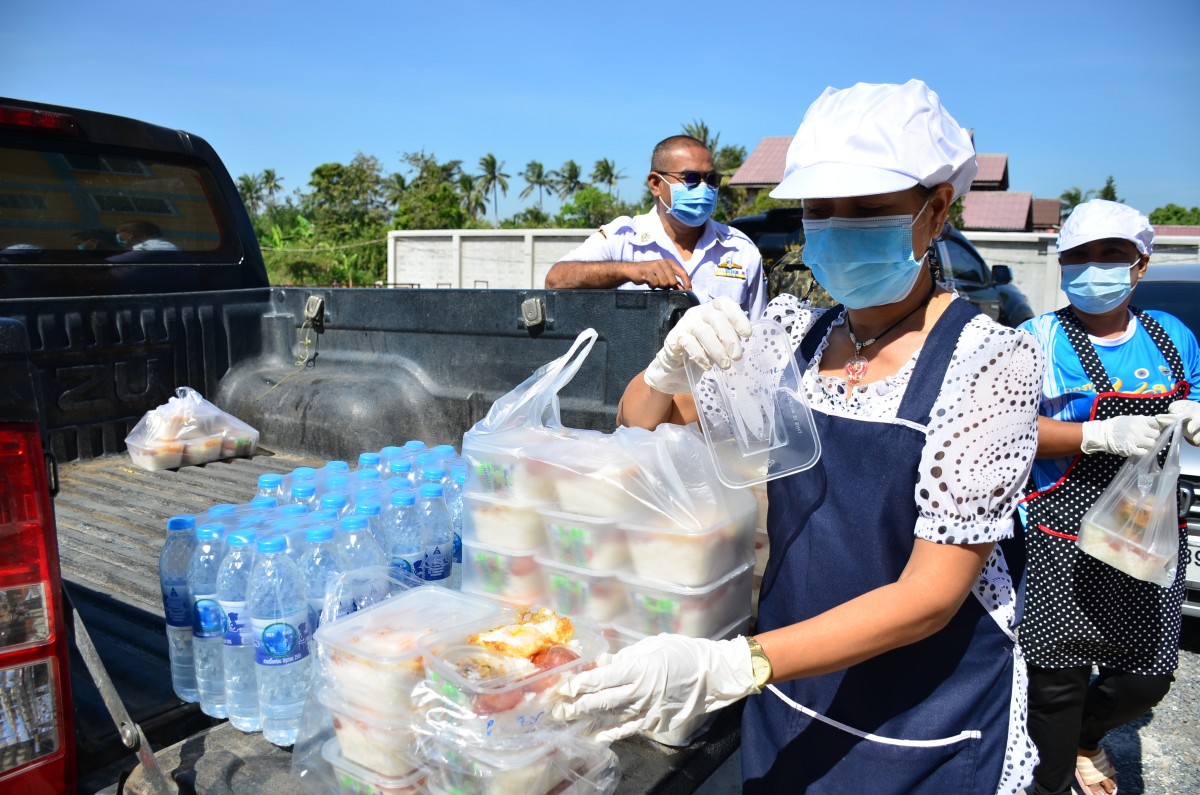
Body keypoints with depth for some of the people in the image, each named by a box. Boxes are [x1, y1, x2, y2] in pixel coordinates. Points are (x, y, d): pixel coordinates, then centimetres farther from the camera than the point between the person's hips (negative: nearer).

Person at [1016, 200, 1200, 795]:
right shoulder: (1039, 339, -6)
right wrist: (1102, 435, -25)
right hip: (1065, 544, -5)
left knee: (1147, 678, 13)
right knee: (1058, 679, 2)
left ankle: (1084, 739, 45)